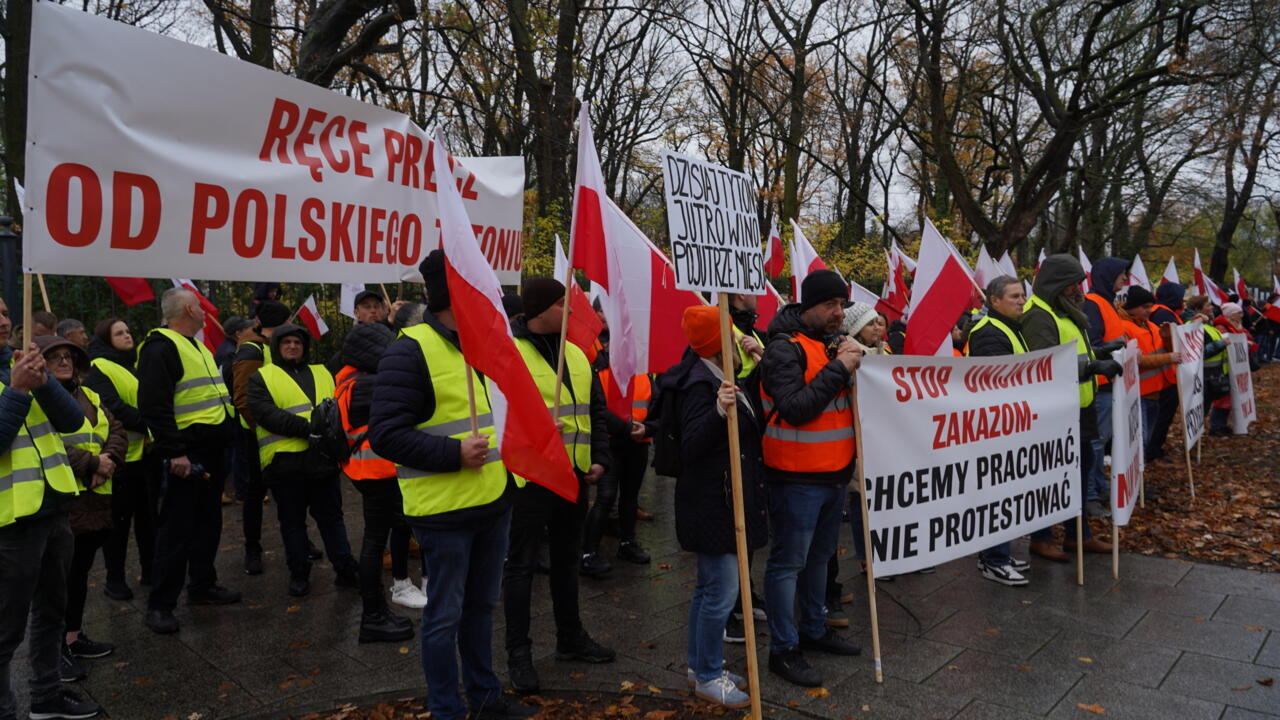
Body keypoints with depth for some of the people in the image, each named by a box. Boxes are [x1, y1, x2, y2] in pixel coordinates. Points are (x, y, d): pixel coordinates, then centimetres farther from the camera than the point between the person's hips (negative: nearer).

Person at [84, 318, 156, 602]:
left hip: (146, 450, 7)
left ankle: (150, 569, 24)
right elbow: (114, 408, -19)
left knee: (148, 513, 13)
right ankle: (114, 579, 11)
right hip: (121, 454, -7)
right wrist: (149, 424, -22)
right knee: (119, 518, 0)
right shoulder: (98, 369, -7)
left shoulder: (137, 363, 16)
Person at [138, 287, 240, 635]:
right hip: (186, 455, -10)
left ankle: (202, 586, 29)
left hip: (211, 452, 10)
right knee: (177, 529, -4)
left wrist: (225, 437, 22)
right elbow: (154, 405, -22)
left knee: (208, 522, 16)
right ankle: (161, 604, 4)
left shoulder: (198, 347, 19)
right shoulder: (161, 348, -13)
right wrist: (174, 451, -25)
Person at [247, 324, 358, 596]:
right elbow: (265, 413, -12)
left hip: (323, 459, 3)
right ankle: (299, 574, 22)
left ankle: (346, 571, 15)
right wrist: (308, 428, -21)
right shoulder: (261, 377, 3)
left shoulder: (322, 373, 16)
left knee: (331, 517, 10)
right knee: (293, 522, 9)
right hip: (285, 462, -3)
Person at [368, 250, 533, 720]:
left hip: (495, 500, 8)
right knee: (445, 614, 6)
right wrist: (453, 453, -25)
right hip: (446, 509, -8)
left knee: (481, 606, 20)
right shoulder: (411, 351, -15)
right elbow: (385, 433, -19)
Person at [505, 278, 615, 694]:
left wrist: (599, 458, 6)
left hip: (574, 476, 7)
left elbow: (596, 410, 15)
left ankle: (570, 638, 33)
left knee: (567, 559, 18)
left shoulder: (575, 354, 11)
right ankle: (519, 652, 16)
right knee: (522, 564, 3)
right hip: (529, 477, -7)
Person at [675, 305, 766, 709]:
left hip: (729, 500, 10)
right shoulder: (702, 385, -19)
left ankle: (699, 667, 30)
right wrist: (718, 410, -40)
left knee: (709, 586, 18)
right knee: (722, 591, -3)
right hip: (713, 504, -10)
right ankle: (708, 677, 14)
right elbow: (689, 448, -27)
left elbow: (748, 429, 25)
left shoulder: (726, 381, 12)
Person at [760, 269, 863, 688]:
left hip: (834, 473, 9)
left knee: (820, 555, 20)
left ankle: (814, 629, 36)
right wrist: (838, 369, -24)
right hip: (797, 477, -9)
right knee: (789, 561, 0)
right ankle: (783, 649, 11)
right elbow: (794, 408, -25)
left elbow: (849, 398, 16)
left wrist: (855, 365, -2)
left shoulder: (833, 342, 12)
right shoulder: (785, 347, -15)